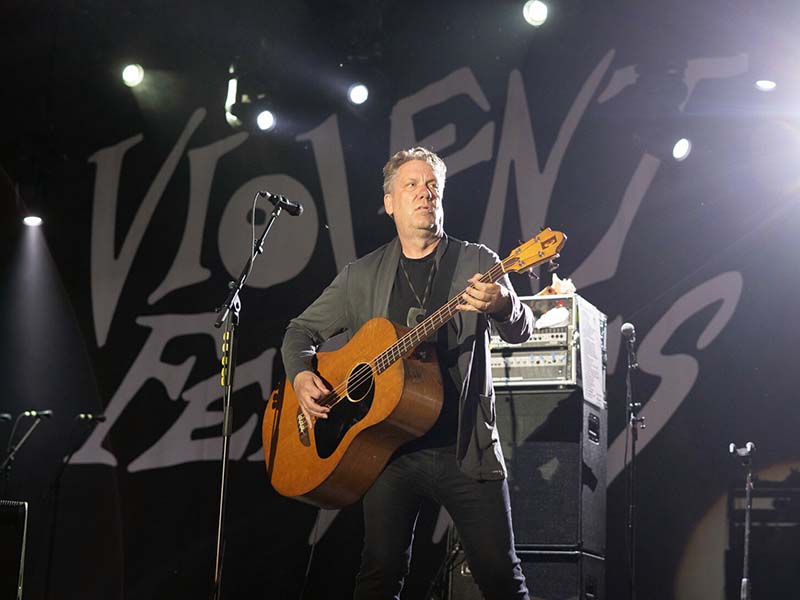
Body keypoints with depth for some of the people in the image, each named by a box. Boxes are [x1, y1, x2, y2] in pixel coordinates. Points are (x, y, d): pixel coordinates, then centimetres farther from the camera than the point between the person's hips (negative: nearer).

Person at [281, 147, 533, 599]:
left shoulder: (477, 263, 5)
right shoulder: (362, 276, 12)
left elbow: (522, 332, -8)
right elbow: (303, 329, 16)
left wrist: (502, 306, -32)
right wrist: (302, 376, -5)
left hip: (465, 449, -1)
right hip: (390, 448, 2)